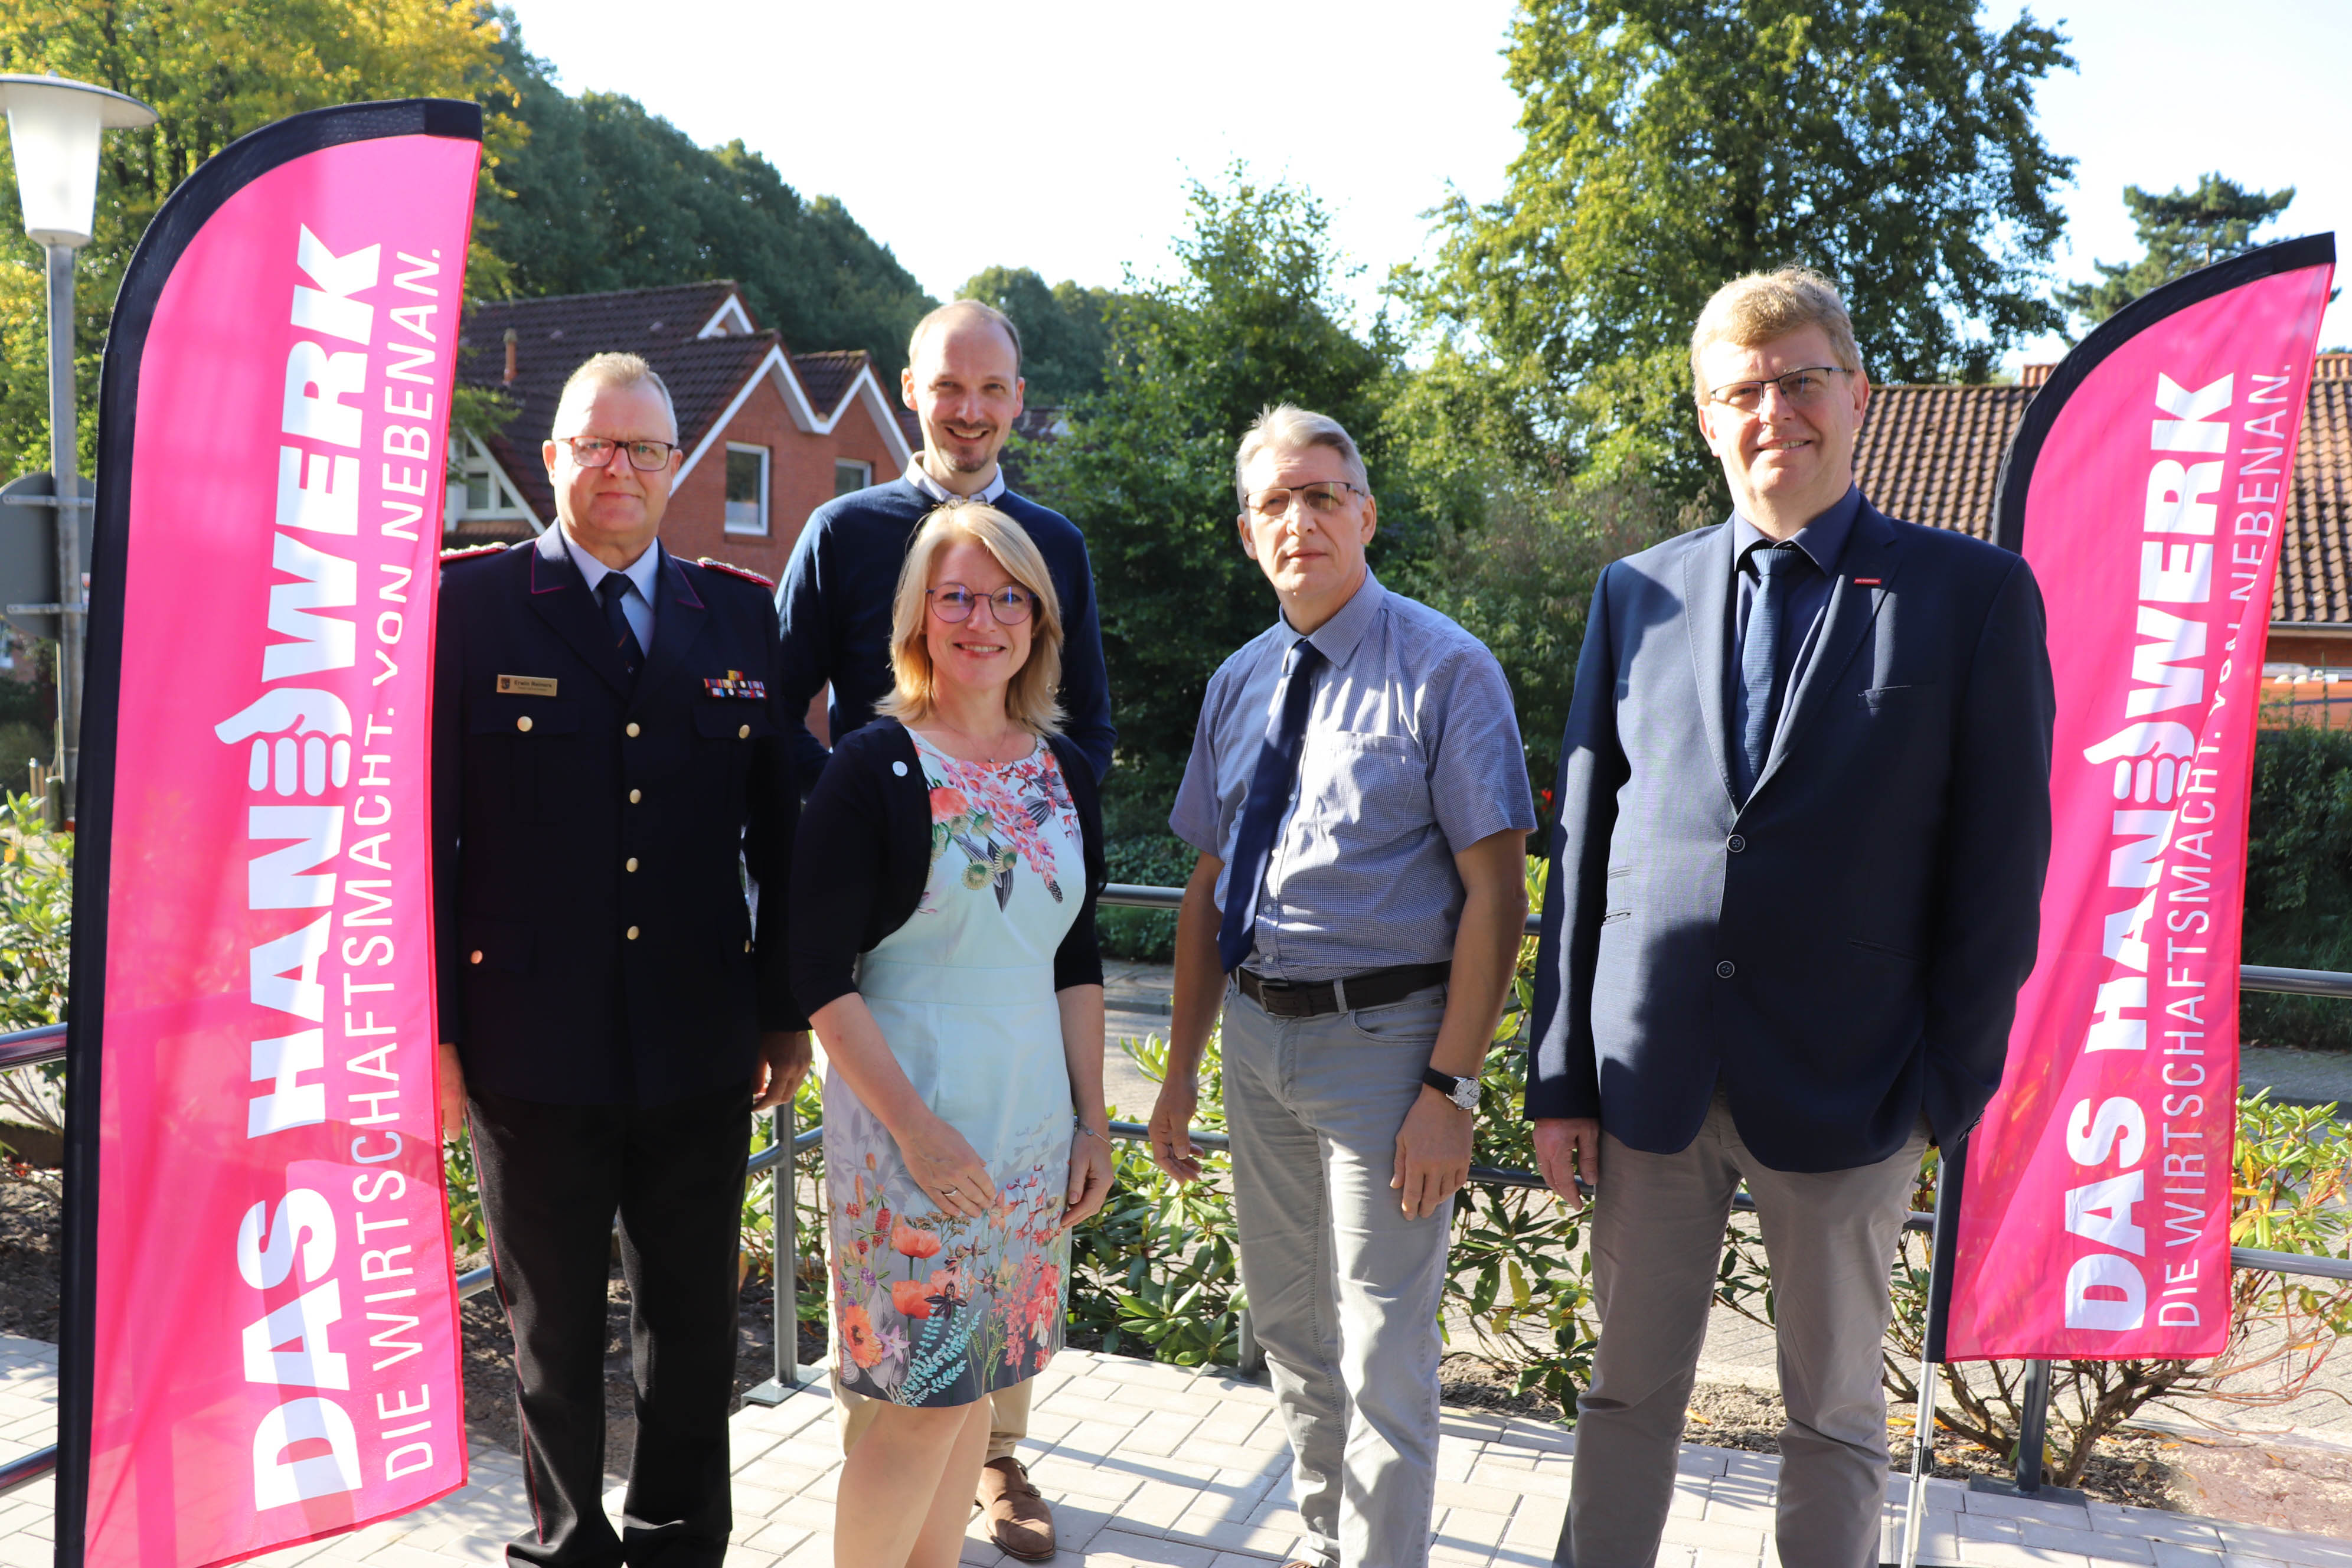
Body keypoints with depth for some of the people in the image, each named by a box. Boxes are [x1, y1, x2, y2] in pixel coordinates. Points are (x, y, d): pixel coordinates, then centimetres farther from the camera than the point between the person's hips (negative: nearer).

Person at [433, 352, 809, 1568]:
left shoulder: (739, 614, 6)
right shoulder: (467, 603, -3)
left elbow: (777, 827, 8)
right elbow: (420, 830, -5)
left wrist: (788, 1010, 7)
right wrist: (428, 1032, -7)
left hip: (700, 1052, 3)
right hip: (533, 1047, -2)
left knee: (695, 1322, 15)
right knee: (552, 1328, 15)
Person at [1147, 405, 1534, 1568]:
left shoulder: (1445, 670, -11)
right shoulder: (1238, 683, 8)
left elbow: (1494, 889, -14)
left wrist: (1450, 1088, -19)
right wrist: (1182, 1069, 11)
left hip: (1381, 1038, -6)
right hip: (1258, 1037, 7)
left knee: (1382, 1353, 3)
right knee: (1287, 1329, 20)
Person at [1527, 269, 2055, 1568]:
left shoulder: (1974, 593, -2)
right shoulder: (1638, 593, 6)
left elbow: (2000, 864, -3)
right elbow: (1582, 841, 5)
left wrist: (1950, 1088, -6)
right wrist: (1559, 1075, 3)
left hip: (1846, 1088, -2)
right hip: (1651, 1081, 2)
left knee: (1834, 1415, 15)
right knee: (1628, 1391, 15)